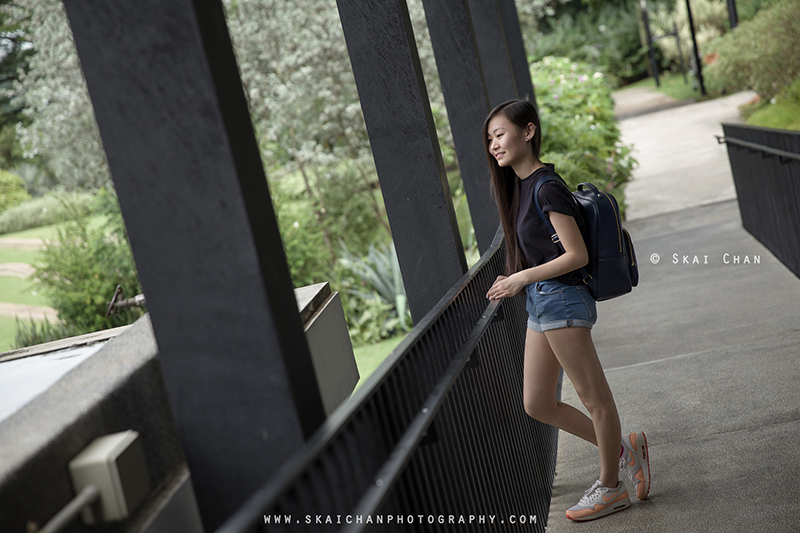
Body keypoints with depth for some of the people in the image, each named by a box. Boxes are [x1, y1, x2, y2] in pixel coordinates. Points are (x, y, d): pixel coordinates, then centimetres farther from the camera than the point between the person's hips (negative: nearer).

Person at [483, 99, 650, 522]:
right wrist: (514, 282, 7)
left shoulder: (547, 188, -16)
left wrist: (523, 277, -17)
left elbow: (577, 255, -18)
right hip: (540, 303, 10)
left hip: (561, 300, -10)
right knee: (537, 404, 13)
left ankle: (610, 487, 20)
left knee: (596, 399, 6)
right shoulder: (520, 185, 12)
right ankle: (623, 449, 26)